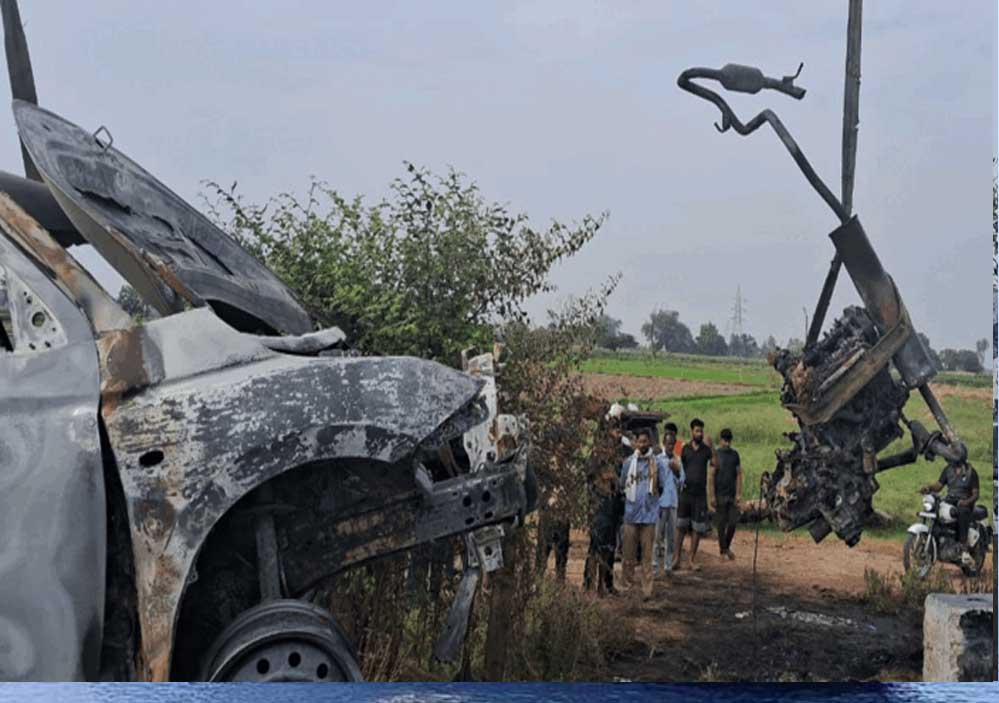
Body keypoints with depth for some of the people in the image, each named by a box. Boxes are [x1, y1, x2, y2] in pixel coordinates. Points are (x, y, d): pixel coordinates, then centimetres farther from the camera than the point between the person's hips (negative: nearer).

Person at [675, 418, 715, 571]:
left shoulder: (706, 448, 2)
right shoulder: (685, 448, 6)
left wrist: (711, 447, -23)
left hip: (700, 492, -1)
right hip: (686, 491, 1)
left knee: (697, 527, 3)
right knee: (681, 526, 2)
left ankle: (692, 559, 12)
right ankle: (678, 558, 7)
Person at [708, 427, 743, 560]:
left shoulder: (735, 454, 8)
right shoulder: (715, 454, -3)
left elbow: (739, 475, 8)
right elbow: (711, 476, -6)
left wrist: (739, 494, 0)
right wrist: (712, 497, -11)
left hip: (732, 494, 3)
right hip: (720, 494, -3)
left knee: (733, 522, 2)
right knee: (721, 524, 2)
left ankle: (727, 546, 22)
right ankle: (723, 550, 13)